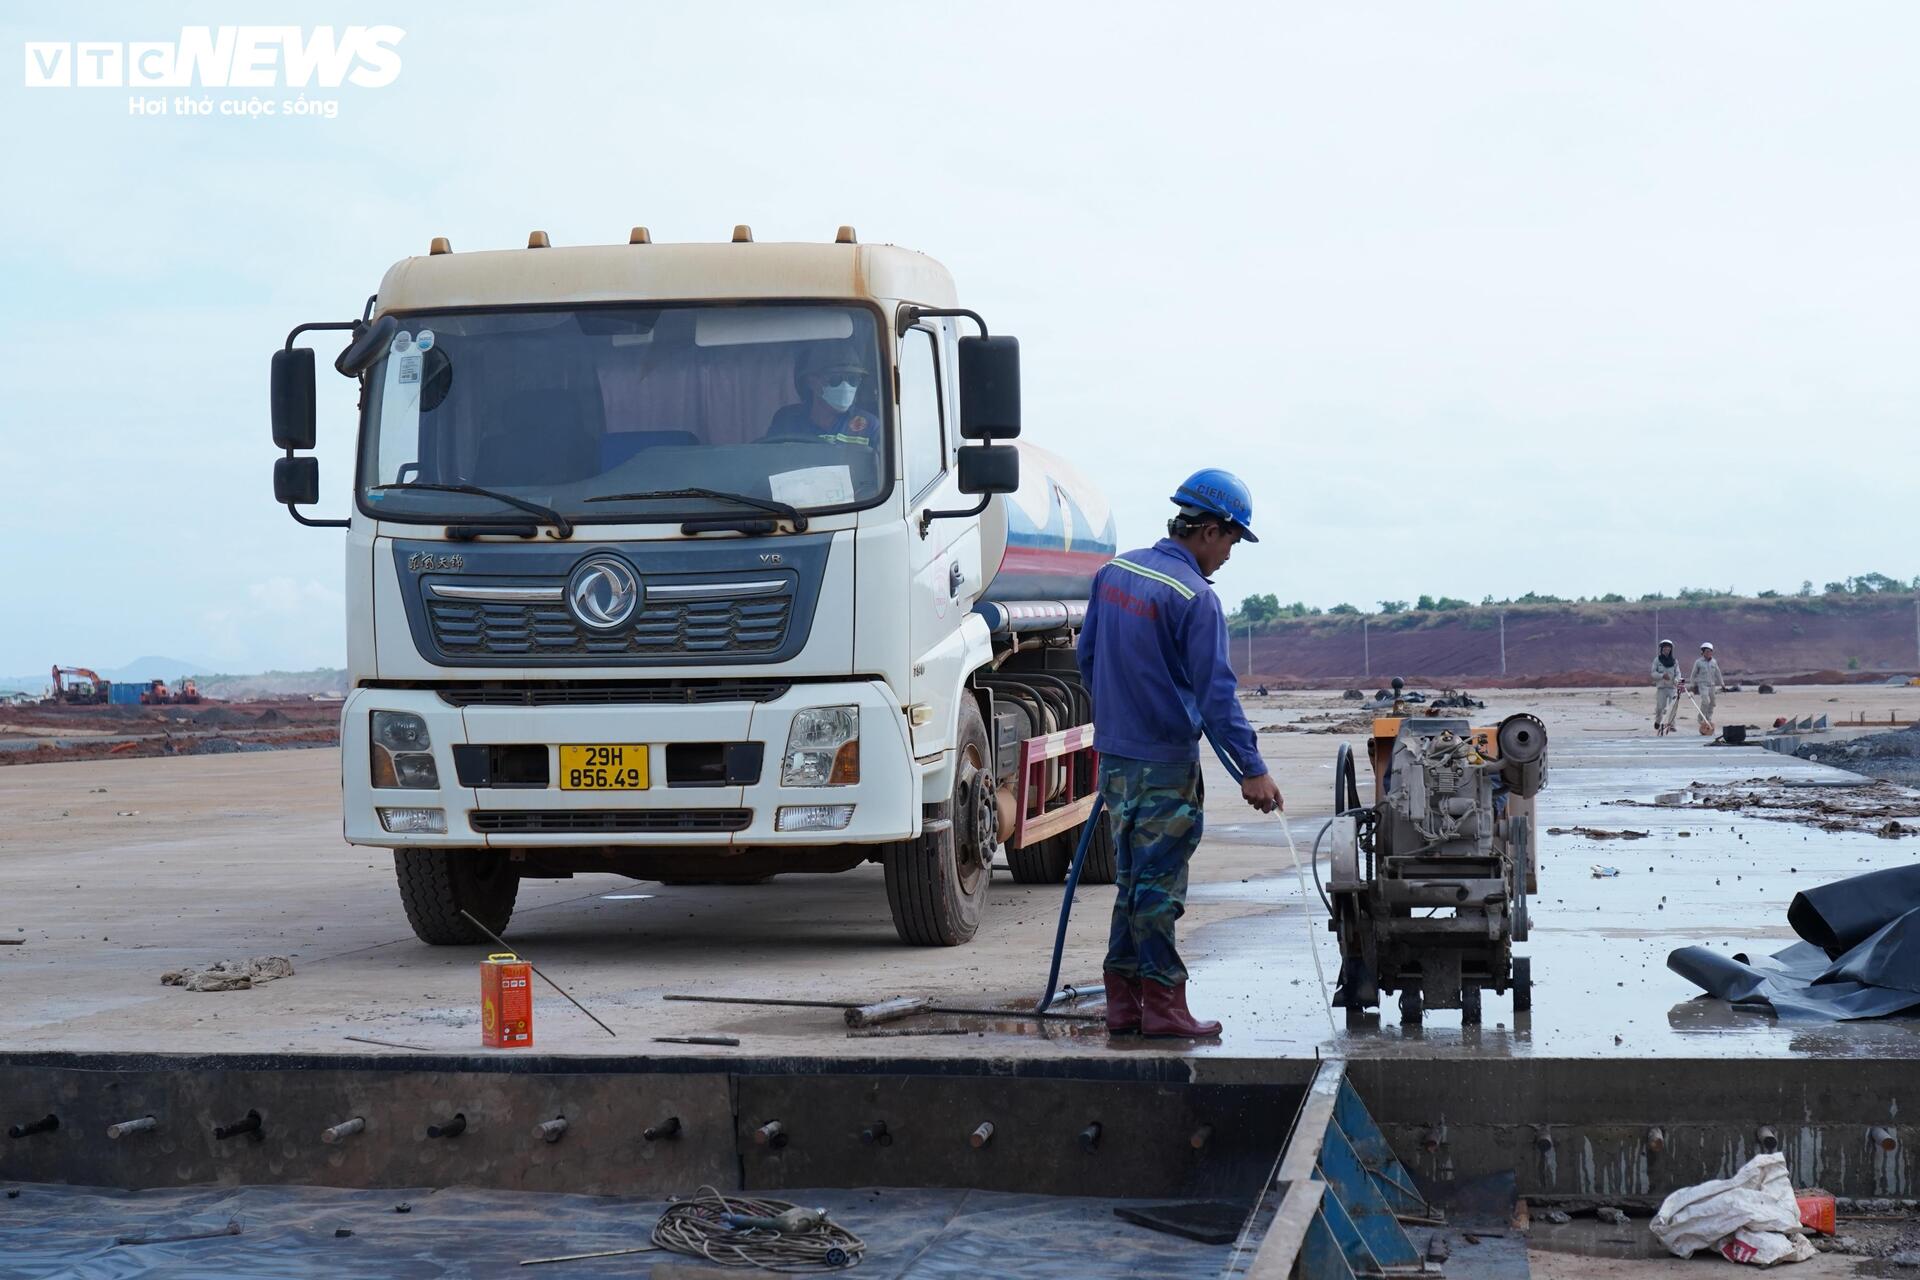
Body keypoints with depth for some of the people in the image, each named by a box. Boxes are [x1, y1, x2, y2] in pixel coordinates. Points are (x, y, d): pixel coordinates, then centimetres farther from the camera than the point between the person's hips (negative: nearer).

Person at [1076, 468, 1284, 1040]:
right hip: (1165, 761, -7)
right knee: (1159, 883, -2)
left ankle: (1123, 1000, 17)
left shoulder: (1113, 572, 7)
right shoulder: (1195, 598, -17)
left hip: (1114, 753, 7)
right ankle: (1163, 1005, 3)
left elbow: (1087, 658, 17)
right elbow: (1216, 694, -20)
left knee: (1132, 879, 14)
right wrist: (1252, 769, -17)